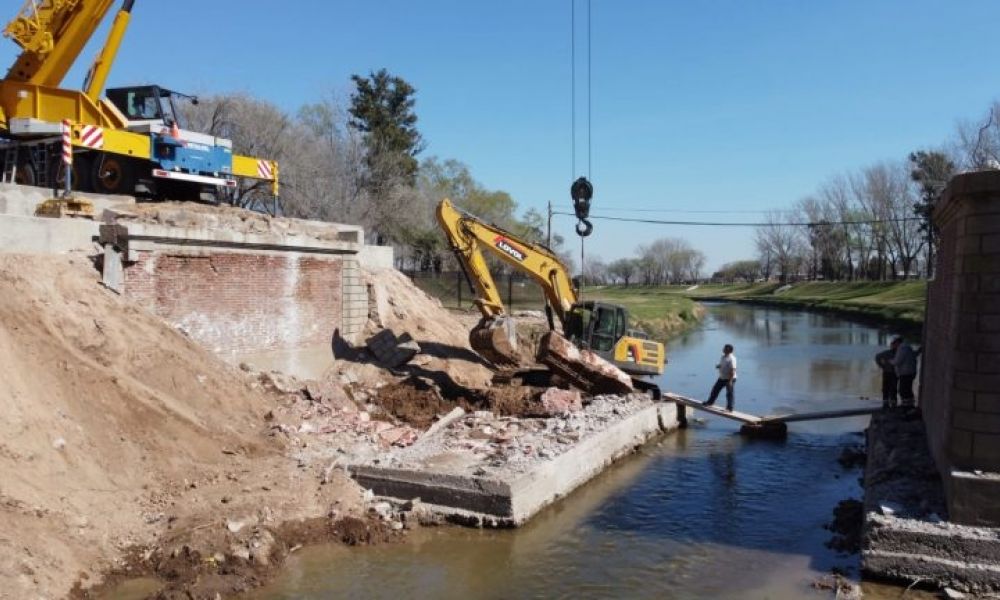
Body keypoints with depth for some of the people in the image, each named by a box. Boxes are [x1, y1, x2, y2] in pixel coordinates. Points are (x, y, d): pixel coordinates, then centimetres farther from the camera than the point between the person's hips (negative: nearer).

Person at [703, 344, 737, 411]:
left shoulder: (731, 359, -24)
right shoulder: (723, 357, 5)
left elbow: (732, 370, -25)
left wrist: (730, 381, -26)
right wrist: (718, 366, -4)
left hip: (729, 379, -9)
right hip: (722, 378, 9)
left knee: (730, 393, 3)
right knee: (715, 389, 16)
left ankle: (730, 408, 12)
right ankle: (710, 402, 32)